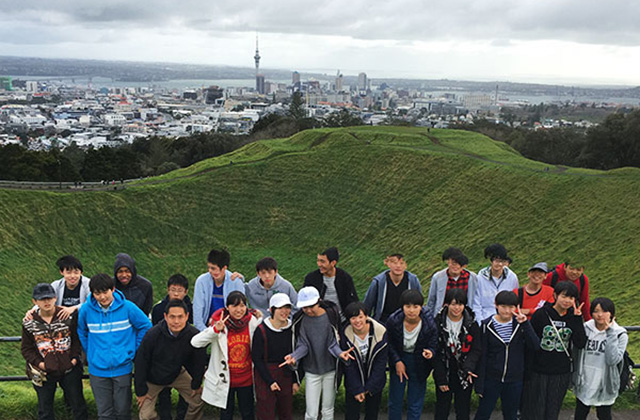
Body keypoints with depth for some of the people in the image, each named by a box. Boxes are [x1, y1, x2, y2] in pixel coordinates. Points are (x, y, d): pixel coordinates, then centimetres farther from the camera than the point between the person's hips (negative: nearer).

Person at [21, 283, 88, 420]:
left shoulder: (69, 316, -7)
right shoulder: (29, 323, -4)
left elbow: (77, 338, 0)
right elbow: (26, 348, 2)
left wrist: (74, 358, -8)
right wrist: (38, 363, -10)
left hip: (69, 369, -1)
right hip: (43, 373, 1)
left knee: (78, 403, 12)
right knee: (44, 408, 14)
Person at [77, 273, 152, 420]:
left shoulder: (127, 307, -11)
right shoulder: (86, 309, -7)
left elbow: (146, 326, 1)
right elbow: (81, 332, 13)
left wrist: (133, 350, 3)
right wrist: (90, 353, 9)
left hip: (122, 368, -1)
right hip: (97, 369, 1)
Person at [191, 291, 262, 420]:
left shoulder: (253, 321, -9)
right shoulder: (219, 324, -16)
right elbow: (195, 342, -26)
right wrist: (215, 329, -36)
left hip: (246, 378, 2)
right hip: (225, 379, -1)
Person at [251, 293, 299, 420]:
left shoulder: (291, 329, 1)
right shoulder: (261, 330, -13)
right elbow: (256, 358, -9)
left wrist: (295, 380, 6)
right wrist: (270, 381, -12)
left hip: (286, 376, 4)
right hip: (264, 376, -4)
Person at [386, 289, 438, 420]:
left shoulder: (429, 324, -24)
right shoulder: (393, 321, -22)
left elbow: (433, 345, -12)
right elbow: (389, 344, -4)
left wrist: (430, 352, -34)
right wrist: (397, 361, -10)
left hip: (419, 363, -1)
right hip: (399, 359, 1)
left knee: (415, 403, 9)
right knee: (395, 400, 12)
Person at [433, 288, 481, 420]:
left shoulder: (472, 324, -5)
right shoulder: (438, 323, -9)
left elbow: (477, 350, -5)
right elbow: (435, 352, -6)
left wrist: (468, 368, -24)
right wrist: (440, 378, -9)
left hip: (465, 375, 1)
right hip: (444, 373, -1)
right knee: (442, 409, 9)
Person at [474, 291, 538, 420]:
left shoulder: (520, 324, -2)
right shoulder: (487, 325, -9)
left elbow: (535, 346, -14)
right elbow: (481, 357, -7)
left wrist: (525, 324, -21)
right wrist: (479, 385, -7)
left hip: (514, 381, 2)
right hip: (491, 380, -2)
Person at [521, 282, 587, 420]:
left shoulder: (574, 317, -1)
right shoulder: (541, 314, -8)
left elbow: (580, 344, -12)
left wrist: (577, 319, -18)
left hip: (561, 373, 2)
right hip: (538, 371, -2)